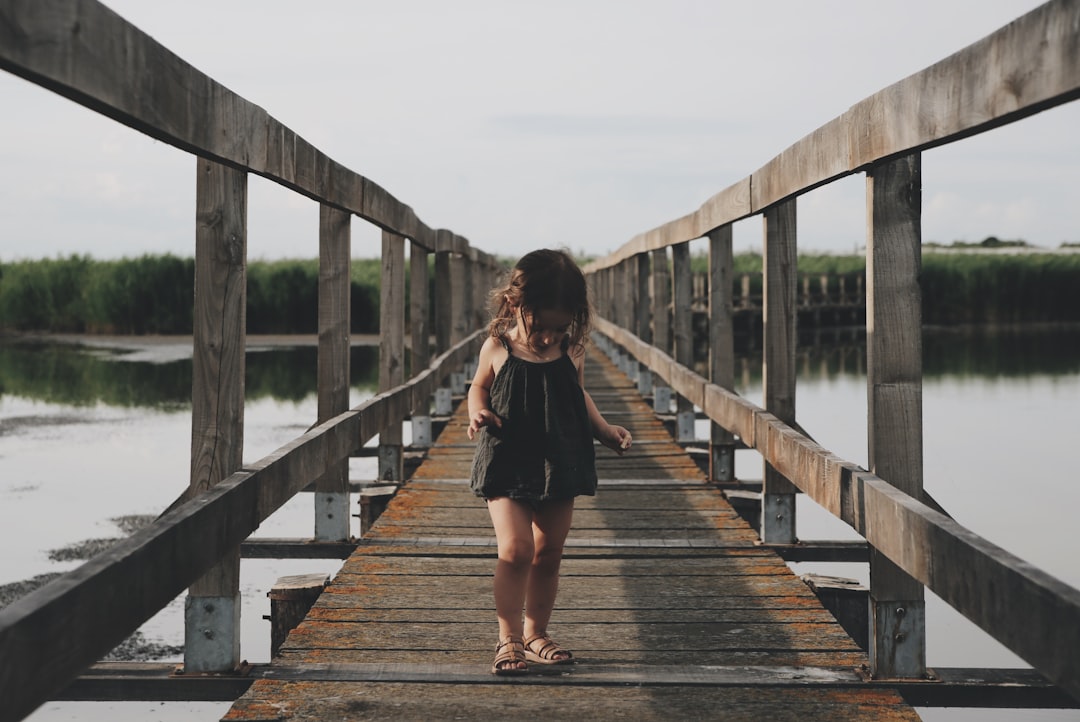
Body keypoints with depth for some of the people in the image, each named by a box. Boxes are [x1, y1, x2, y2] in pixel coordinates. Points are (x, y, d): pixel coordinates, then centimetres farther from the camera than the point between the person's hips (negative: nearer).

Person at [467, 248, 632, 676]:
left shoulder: (571, 352, -1)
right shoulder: (497, 348, -7)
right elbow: (479, 387, 10)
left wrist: (605, 431, 7)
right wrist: (478, 413, -10)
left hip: (559, 466, 3)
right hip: (507, 466, -3)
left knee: (548, 556, 11)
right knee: (516, 549, -15)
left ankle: (535, 634, 26)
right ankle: (508, 639, -4)